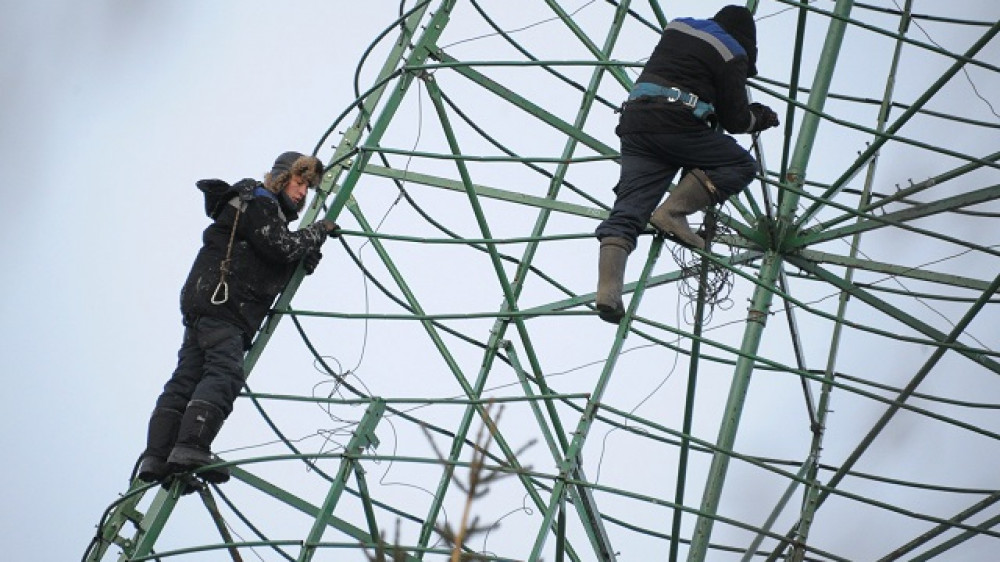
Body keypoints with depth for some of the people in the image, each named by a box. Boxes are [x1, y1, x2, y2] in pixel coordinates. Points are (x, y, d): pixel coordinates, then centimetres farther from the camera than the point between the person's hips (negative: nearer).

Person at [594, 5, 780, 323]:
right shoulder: (731, 55, 7)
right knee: (742, 165, 8)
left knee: (626, 211, -1)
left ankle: (608, 290, -19)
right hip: (678, 126, -6)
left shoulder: (676, 28, 24)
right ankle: (673, 212, -9)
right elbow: (736, 120, 7)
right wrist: (763, 118, 28)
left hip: (634, 121, 6)